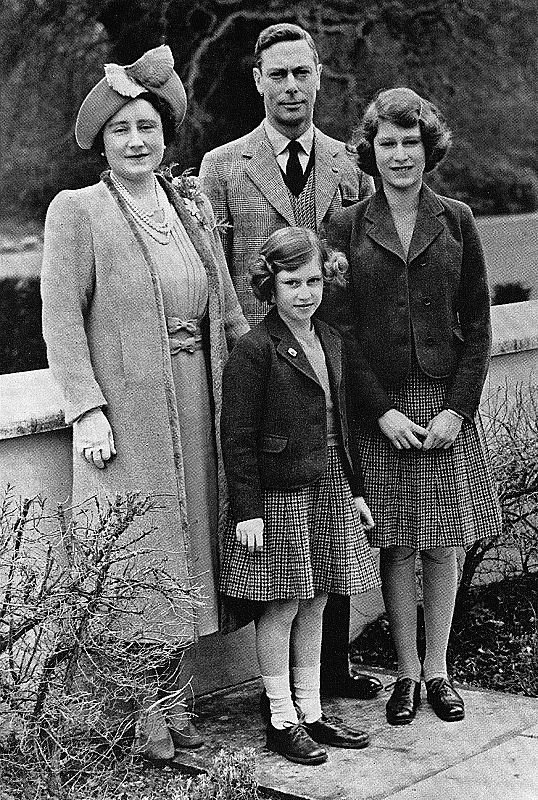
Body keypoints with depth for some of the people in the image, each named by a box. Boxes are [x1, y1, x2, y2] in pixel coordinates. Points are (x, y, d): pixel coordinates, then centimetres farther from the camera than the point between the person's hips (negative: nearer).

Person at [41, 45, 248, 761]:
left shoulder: (193, 205, 10)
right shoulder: (76, 212, -5)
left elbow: (226, 305, 15)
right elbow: (61, 319, -8)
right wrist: (87, 408, -16)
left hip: (194, 408, 6)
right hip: (122, 412, -5)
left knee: (183, 547, 11)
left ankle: (167, 696, 23)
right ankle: (139, 711, 10)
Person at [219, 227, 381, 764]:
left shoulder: (330, 342, 11)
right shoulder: (253, 350, -13)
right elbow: (237, 436, -13)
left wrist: (353, 490, 18)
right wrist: (247, 510, -16)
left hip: (328, 494, 7)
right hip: (278, 498, -7)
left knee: (314, 605, 13)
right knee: (280, 610, 1)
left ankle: (312, 712, 23)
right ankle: (282, 720, 13)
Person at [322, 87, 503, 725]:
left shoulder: (456, 221, 4)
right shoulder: (348, 228, 0)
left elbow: (476, 324, 4)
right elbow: (339, 328, -2)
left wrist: (458, 407, -6)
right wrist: (382, 410, -10)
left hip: (447, 407, 1)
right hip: (379, 412, -1)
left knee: (442, 543, 6)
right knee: (396, 546, 4)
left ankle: (437, 670, 19)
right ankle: (406, 673, 17)